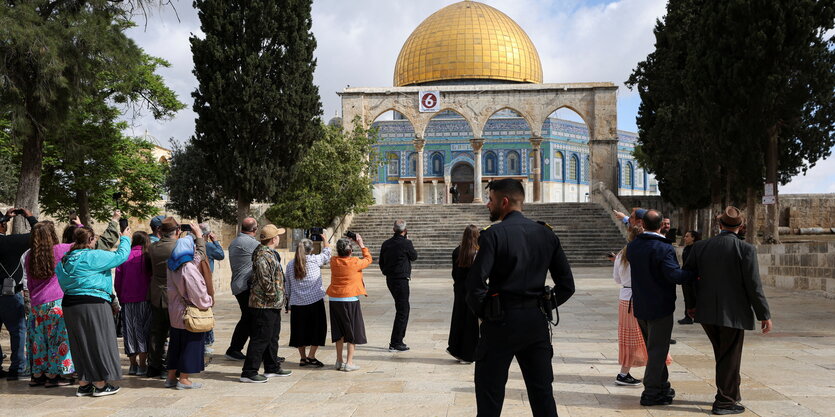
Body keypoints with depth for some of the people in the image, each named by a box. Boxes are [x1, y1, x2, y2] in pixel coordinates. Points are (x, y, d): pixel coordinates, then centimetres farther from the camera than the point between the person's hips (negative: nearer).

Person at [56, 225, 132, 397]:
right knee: (98, 342, 2)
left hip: (70, 304, 8)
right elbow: (121, 256, -9)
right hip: (92, 304, -8)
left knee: (80, 344, 14)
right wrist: (125, 239, 6)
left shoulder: (66, 259, 11)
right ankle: (100, 385, 7)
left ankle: (83, 384, 20)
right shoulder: (93, 256, -13)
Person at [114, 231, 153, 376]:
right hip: (144, 299, -3)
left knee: (130, 331, 11)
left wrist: (121, 299, 15)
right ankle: (142, 365, 3)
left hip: (127, 300, 3)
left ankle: (133, 364, 17)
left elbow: (117, 282, 4)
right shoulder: (148, 257, -6)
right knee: (143, 331, 4)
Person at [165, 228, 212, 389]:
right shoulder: (188, 269, -21)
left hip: (175, 314, 8)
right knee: (190, 344, 2)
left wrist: (198, 236, 25)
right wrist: (209, 301, -3)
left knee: (176, 344, 17)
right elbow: (198, 294, -22)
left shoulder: (172, 266, 5)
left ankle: (171, 377, 23)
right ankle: (184, 379, 6)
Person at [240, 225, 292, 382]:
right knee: (260, 338, -7)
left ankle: (272, 368, 29)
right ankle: (248, 372, -2)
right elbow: (265, 280, -25)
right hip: (264, 305, -11)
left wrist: (279, 298, 20)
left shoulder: (269, 254, 15)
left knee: (272, 337, 18)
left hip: (273, 306, 11)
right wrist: (274, 297, -16)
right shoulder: (263, 256, -19)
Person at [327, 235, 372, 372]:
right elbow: (368, 259, 7)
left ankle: (339, 361, 19)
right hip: (350, 300, -5)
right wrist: (361, 244, 13)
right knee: (353, 331, 6)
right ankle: (349, 363, 5)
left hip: (334, 300, 5)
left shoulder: (334, 262, 0)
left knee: (339, 331, 15)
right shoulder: (355, 262, -12)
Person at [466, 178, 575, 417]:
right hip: (537, 323, 5)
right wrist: (542, 307, 13)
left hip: (501, 322, -5)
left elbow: (475, 283, -19)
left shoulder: (494, 234, -11)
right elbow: (567, 285, 6)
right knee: (542, 393, 14)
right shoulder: (546, 234, 6)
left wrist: (481, 312, -2)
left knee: (490, 396, 7)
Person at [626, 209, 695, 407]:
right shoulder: (664, 248, -19)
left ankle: (662, 386, 32)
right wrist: (694, 274, -12)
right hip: (660, 307, -7)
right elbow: (674, 275, -26)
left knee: (653, 348, 20)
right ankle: (651, 393, 4)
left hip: (640, 307, 7)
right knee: (657, 350, 1)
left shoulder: (632, 246, 1)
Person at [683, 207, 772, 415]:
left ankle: (731, 393, 32)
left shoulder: (700, 247, -1)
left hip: (707, 312, 4)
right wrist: (764, 315, -3)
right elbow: (754, 286, -12)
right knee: (730, 357, 8)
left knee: (723, 355, 21)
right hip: (733, 312, -4)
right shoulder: (746, 249, -12)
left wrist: (692, 303, 20)